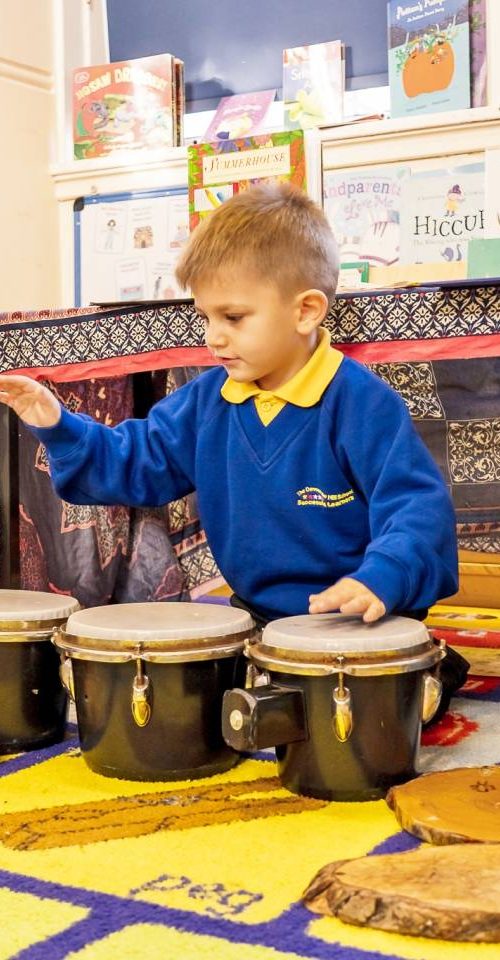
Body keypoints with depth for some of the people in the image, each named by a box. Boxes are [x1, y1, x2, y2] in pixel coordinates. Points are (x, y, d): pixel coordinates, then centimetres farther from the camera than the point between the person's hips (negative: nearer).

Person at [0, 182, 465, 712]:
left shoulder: (362, 402, -17)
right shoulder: (208, 399, 3)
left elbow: (416, 505, -22)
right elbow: (139, 462, 9)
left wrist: (380, 579, -40)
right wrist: (61, 429, -5)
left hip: (354, 623, -5)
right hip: (254, 614, 6)